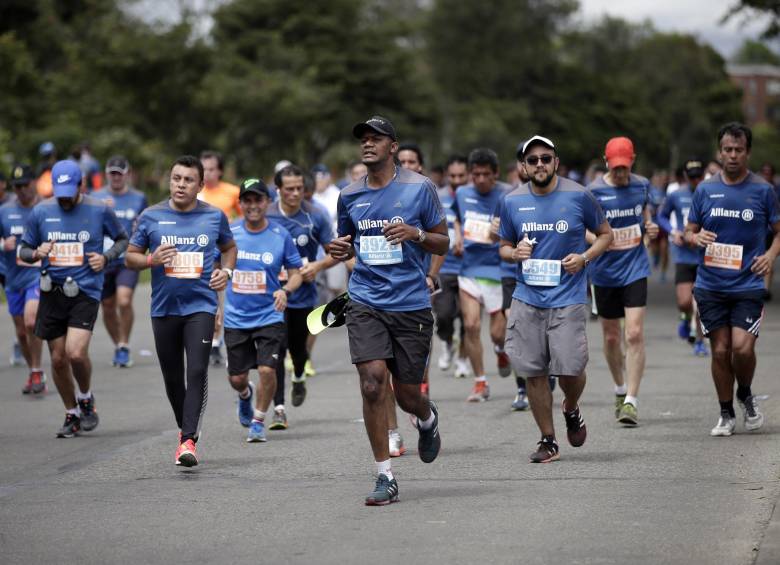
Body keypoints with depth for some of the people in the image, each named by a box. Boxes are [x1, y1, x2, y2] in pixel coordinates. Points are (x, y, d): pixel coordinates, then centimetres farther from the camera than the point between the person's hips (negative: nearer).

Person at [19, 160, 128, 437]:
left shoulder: (100, 211, -2)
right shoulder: (40, 212, 3)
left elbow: (122, 240, 13)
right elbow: (24, 250, 12)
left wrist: (106, 258, -5)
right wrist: (37, 254, -11)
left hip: (85, 292, -3)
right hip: (52, 292, 3)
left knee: (76, 353, -19)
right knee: (58, 359, 6)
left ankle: (86, 398, 11)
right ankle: (72, 415, 25)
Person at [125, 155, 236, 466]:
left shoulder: (215, 216, 3)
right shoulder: (150, 216, 2)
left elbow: (229, 247, 20)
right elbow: (130, 257, 8)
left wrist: (225, 271, 0)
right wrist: (152, 260, -13)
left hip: (201, 306, -2)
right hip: (164, 308, 2)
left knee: (197, 371, -17)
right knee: (173, 377, 10)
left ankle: (188, 440, -20)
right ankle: (186, 428, 32)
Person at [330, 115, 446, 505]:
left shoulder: (419, 188, -1)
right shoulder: (349, 196, 7)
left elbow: (443, 243, 4)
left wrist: (416, 234, -17)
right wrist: (340, 251, -2)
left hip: (411, 303, -1)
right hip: (366, 302, 2)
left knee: (407, 395, 5)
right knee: (372, 382, -15)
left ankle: (428, 420, 44)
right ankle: (385, 478, -8)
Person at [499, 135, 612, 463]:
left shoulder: (578, 196, -2)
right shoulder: (512, 202, 5)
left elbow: (605, 234, 9)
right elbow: (504, 247, 16)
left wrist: (584, 257, -9)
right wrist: (515, 253, -7)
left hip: (568, 298, -2)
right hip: (527, 299, 2)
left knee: (570, 369, -9)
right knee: (533, 373, 1)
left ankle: (572, 411, 25)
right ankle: (547, 440, 14)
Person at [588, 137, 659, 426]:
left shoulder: (642, 185, 2)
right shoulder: (594, 191, -7)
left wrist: (650, 227, -2)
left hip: (635, 269, 0)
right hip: (605, 271, 0)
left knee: (634, 334, -13)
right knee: (611, 336, 11)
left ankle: (631, 401, -12)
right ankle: (620, 389, 35)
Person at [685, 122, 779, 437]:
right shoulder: (705, 190, 5)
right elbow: (688, 231, 12)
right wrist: (696, 237, -11)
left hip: (748, 284, -2)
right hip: (710, 285, 2)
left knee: (742, 347, -15)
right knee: (720, 351, 4)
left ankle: (746, 396, 15)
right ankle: (726, 414, 19)